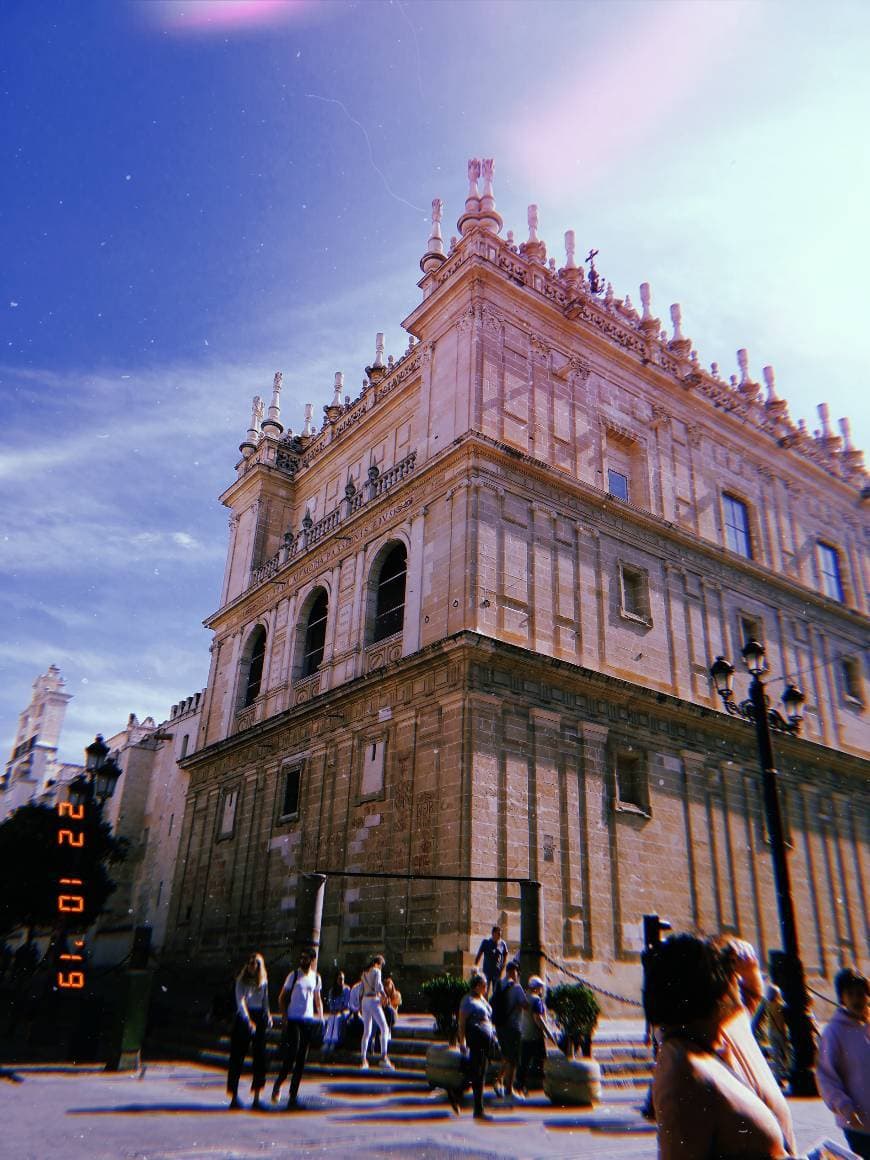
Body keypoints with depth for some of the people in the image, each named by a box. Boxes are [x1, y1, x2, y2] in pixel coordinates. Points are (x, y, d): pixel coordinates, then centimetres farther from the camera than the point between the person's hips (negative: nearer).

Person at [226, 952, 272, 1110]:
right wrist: (249, 1021, -25)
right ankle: (234, 1097, 10)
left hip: (259, 1017, 4)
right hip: (243, 1018, -4)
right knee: (237, 1057, 0)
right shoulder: (242, 980, -4)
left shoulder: (264, 981, 9)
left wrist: (268, 1015, 7)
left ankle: (256, 1098, 6)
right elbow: (240, 1001, -14)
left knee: (260, 1056, 0)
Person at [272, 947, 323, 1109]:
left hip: (309, 1021, 4)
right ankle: (277, 1084, 12)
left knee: (302, 1060, 5)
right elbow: (281, 998, 1)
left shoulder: (316, 978, 9)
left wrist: (321, 1016, 6)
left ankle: (293, 1094, 13)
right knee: (291, 1055, -11)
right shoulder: (293, 975, -3)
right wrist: (285, 1018, -9)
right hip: (293, 1020, -4)